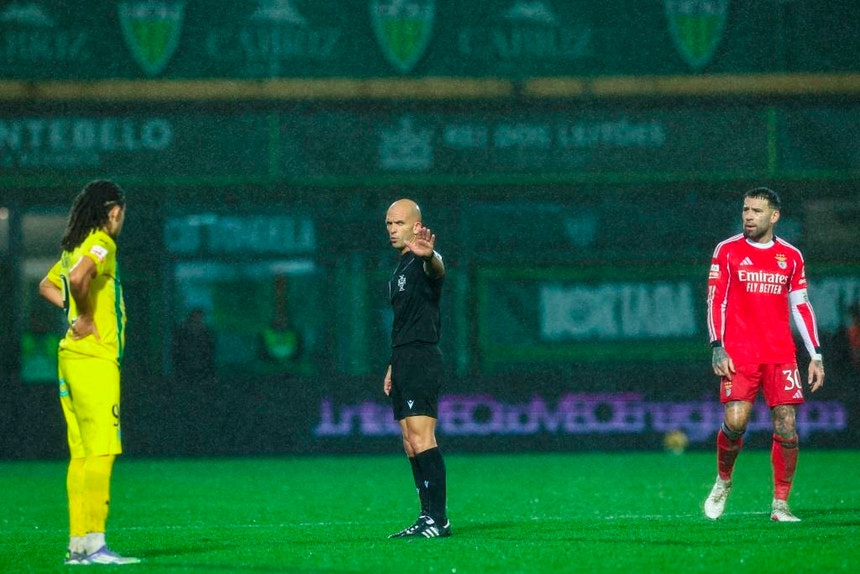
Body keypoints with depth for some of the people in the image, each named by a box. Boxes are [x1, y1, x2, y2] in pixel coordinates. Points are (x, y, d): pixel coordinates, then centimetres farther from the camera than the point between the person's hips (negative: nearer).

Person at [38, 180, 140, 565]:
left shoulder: (74, 246, 16)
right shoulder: (101, 244, -10)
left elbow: (47, 286, 30)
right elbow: (78, 278, -29)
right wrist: (85, 316, -13)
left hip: (71, 359, 9)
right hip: (95, 360, -9)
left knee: (81, 454, 10)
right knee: (101, 451, -11)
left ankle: (77, 544, 10)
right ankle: (93, 544, -16)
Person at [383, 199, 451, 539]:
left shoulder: (423, 263, -9)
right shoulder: (401, 267, 21)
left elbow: (438, 269, -35)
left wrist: (428, 256, -59)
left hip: (422, 358, -10)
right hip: (403, 361, 10)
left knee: (421, 437, -15)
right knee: (411, 443, 8)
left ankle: (438, 519, -17)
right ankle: (429, 518, 10)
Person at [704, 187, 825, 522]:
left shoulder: (791, 256, 11)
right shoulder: (727, 251, 4)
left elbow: (801, 306, 14)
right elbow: (715, 301, 2)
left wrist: (816, 356, 8)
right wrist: (717, 348, -10)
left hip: (781, 354, 2)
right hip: (739, 354, -2)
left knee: (787, 428, -7)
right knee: (735, 422, -16)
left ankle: (780, 505, 3)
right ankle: (723, 481, 13)